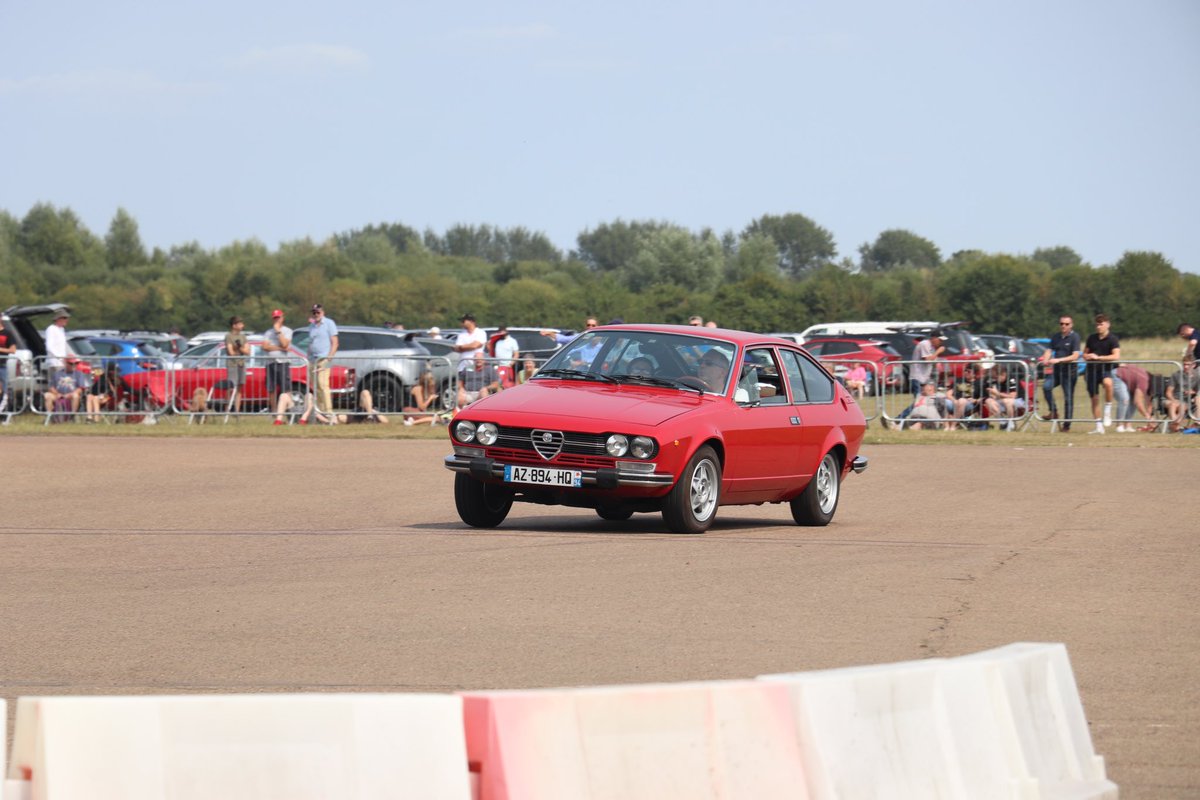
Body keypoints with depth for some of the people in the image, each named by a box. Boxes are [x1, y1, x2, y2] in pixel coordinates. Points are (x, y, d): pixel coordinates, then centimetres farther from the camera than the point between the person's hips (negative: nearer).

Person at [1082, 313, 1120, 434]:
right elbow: (1085, 353, 21)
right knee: (1094, 399, 5)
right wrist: (1087, 356, -4)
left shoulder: (1113, 339, -5)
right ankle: (1099, 427, 15)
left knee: (1107, 383, -38)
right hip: (1092, 370, 5)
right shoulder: (1091, 338, 10)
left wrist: (1098, 357, -21)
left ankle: (1108, 411, -24)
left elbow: (1116, 356, -17)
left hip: (1106, 369, -5)